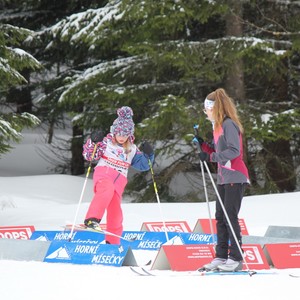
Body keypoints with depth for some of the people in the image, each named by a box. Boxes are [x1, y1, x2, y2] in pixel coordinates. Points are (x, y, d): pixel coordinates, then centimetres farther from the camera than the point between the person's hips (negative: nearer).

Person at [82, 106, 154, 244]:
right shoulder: (106, 142, 9)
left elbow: (143, 165, 24)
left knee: (115, 210, 0)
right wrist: (93, 142, -10)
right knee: (107, 189, -38)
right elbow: (89, 155, 7)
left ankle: (112, 242, 12)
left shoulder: (132, 149, 20)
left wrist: (148, 155, 5)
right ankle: (92, 219, -47)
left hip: (119, 180, 4)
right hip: (103, 173, -4)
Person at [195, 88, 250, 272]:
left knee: (230, 217, -9)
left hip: (235, 178, -9)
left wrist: (211, 157, -23)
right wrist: (203, 145, 6)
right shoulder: (218, 126, 17)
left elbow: (234, 151, -21)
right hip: (223, 178, 9)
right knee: (221, 217, 8)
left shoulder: (229, 124, -12)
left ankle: (236, 258, -7)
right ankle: (221, 257, 11)